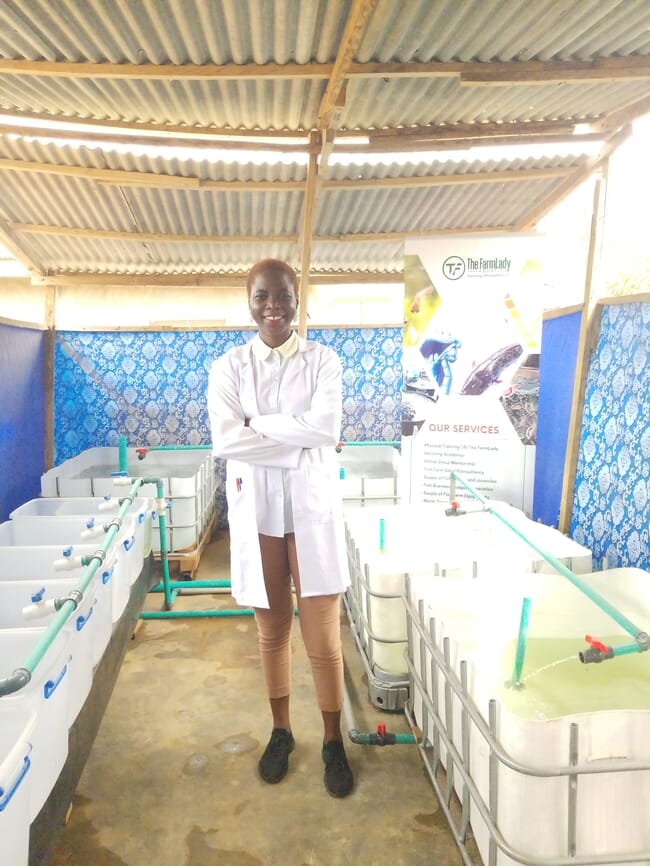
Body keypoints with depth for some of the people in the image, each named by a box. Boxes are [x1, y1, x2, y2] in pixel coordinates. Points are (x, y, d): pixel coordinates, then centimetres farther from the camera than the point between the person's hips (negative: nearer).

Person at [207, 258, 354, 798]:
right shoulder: (229, 366, 1)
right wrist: (301, 440, -13)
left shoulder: (323, 360, 0)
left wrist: (257, 424, -12)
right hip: (256, 508, 2)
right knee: (272, 629, 15)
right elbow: (226, 440, -12)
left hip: (312, 505, -1)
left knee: (323, 635, 3)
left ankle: (333, 740, 25)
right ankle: (281, 731, 35)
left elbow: (325, 427, -15)